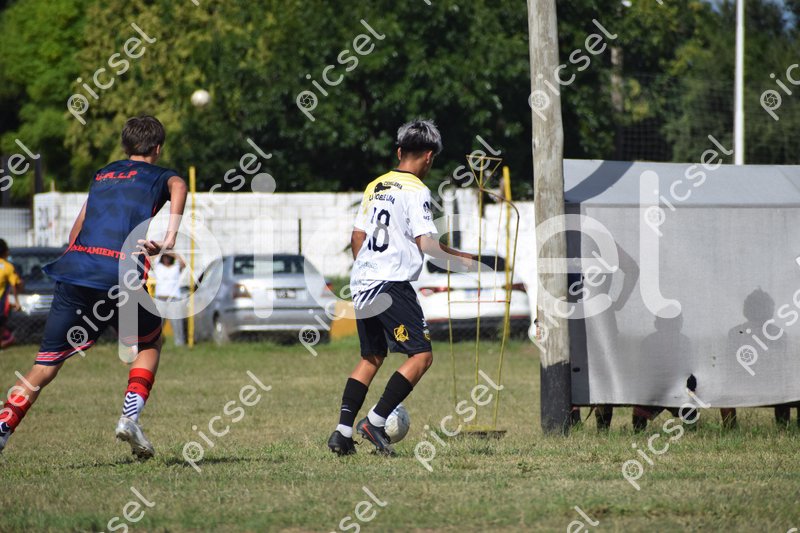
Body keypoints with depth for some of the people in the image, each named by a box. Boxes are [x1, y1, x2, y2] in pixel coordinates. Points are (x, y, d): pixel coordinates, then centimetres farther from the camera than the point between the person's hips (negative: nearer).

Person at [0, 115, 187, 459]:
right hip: (120, 278, -3)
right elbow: (178, 186, -10)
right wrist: (170, 236, -19)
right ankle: (130, 417, 6)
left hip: (74, 270, 3)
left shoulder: (102, 175, 28)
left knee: (45, 366, 4)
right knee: (150, 343, 24)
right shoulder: (158, 176, 14)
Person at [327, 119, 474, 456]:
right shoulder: (416, 191, -7)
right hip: (392, 286, -8)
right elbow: (426, 242, -14)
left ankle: (342, 431, 5)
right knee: (421, 355, -5)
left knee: (371, 358, 15)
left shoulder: (375, 187, 15)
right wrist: (461, 260, 0)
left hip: (362, 286, 8)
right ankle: (375, 422, -12)